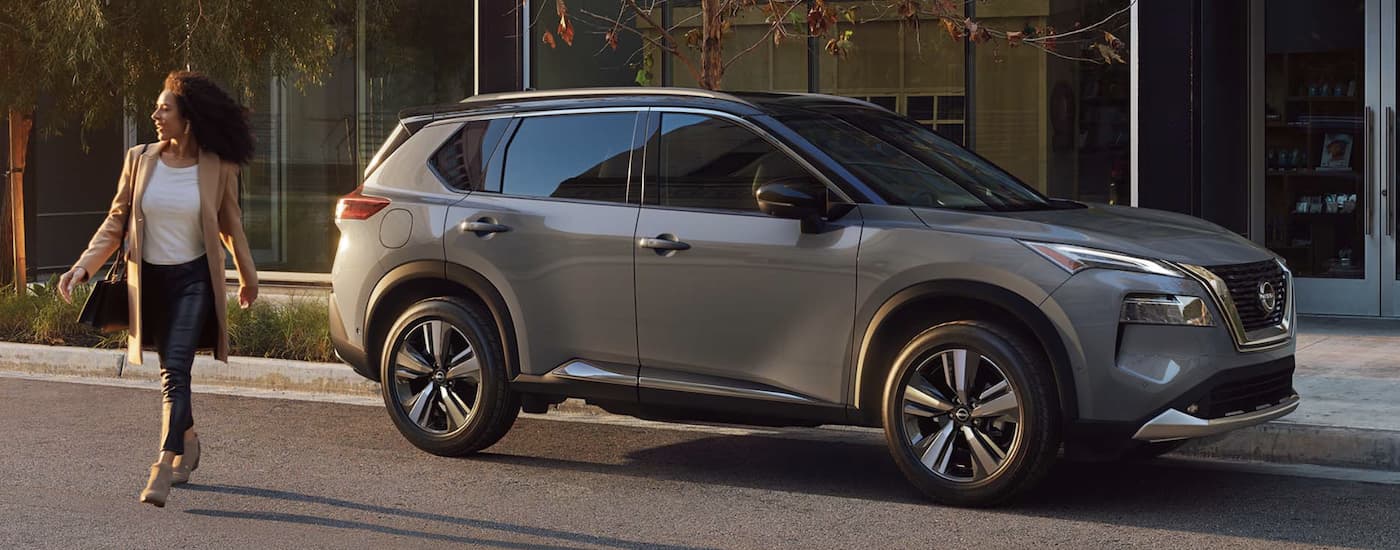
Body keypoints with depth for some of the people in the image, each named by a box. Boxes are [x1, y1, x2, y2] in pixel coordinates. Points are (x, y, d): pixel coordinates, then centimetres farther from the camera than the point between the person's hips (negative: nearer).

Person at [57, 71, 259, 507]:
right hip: (149, 279, 3)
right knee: (171, 369, 15)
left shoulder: (218, 169, -7)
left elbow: (230, 225, 8)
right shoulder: (140, 160, -2)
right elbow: (116, 222, 3)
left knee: (175, 368, -16)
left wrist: (247, 276, 18)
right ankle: (187, 442, 38)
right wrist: (84, 265, -9)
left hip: (194, 279, -3)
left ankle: (164, 468, -21)